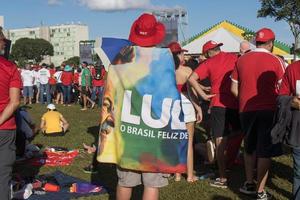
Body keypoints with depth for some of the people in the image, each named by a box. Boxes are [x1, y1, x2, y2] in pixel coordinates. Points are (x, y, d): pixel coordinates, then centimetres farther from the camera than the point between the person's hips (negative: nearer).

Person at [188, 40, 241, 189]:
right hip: (237, 103, 2)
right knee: (239, 135, 19)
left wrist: (203, 95, -5)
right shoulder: (235, 58, 6)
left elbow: (191, 78, -10)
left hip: (218, 105, -2)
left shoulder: (209, 63, 0)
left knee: (220, 142, 3)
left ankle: (223, 178, 5)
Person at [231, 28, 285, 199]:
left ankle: (249, 184, 28)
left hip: (246, 110, 4)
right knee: (265, 151, 4)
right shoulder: (276, 61, -8)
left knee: (250, 148, 20)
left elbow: (234, 88, 5)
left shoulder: (241, 60, 3)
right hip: (269, 110, -4)